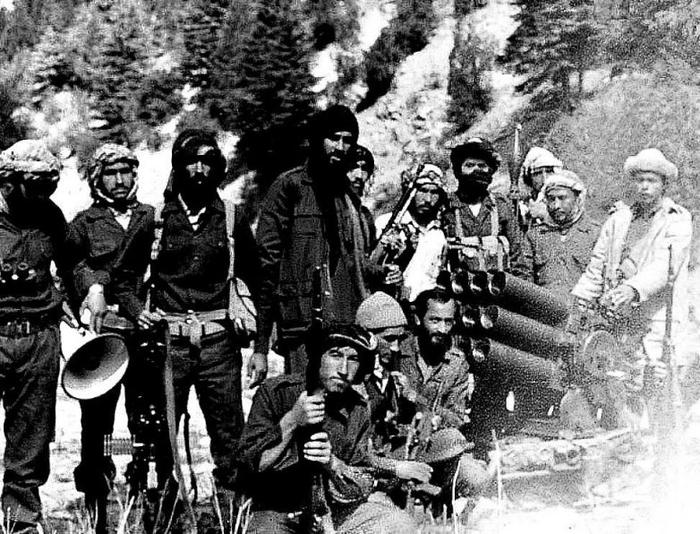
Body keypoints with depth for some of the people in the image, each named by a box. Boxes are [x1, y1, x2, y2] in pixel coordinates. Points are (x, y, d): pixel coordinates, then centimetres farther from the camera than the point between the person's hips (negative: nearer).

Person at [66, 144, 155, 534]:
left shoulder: (151, 217, 15)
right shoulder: (84, 224, 9)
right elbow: (78, 266, -4)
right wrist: (93, 288, -25)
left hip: (147, 330, 1)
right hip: (104, 332, -1)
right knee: (96, 421, -2)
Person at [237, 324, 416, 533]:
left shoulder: (357, 410, 1)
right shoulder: (276, 392, -9)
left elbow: (361, 489, -1)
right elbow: (249, 461, -13)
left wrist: (331, 463, -22)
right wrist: (291, 422, -24)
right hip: (276, 514, -4)